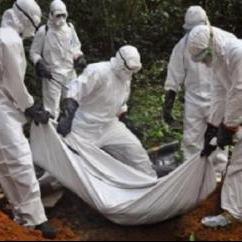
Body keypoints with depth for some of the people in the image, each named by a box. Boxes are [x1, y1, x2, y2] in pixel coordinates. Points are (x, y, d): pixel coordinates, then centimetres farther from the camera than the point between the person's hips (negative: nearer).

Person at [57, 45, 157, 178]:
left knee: (134, 149, 0)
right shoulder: (98, 71, -24)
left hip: (109, 126, 7)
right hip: (85, 127, -7)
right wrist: (67, 116, -38)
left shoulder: (126, 78, 3)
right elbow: (74, 92, -30)